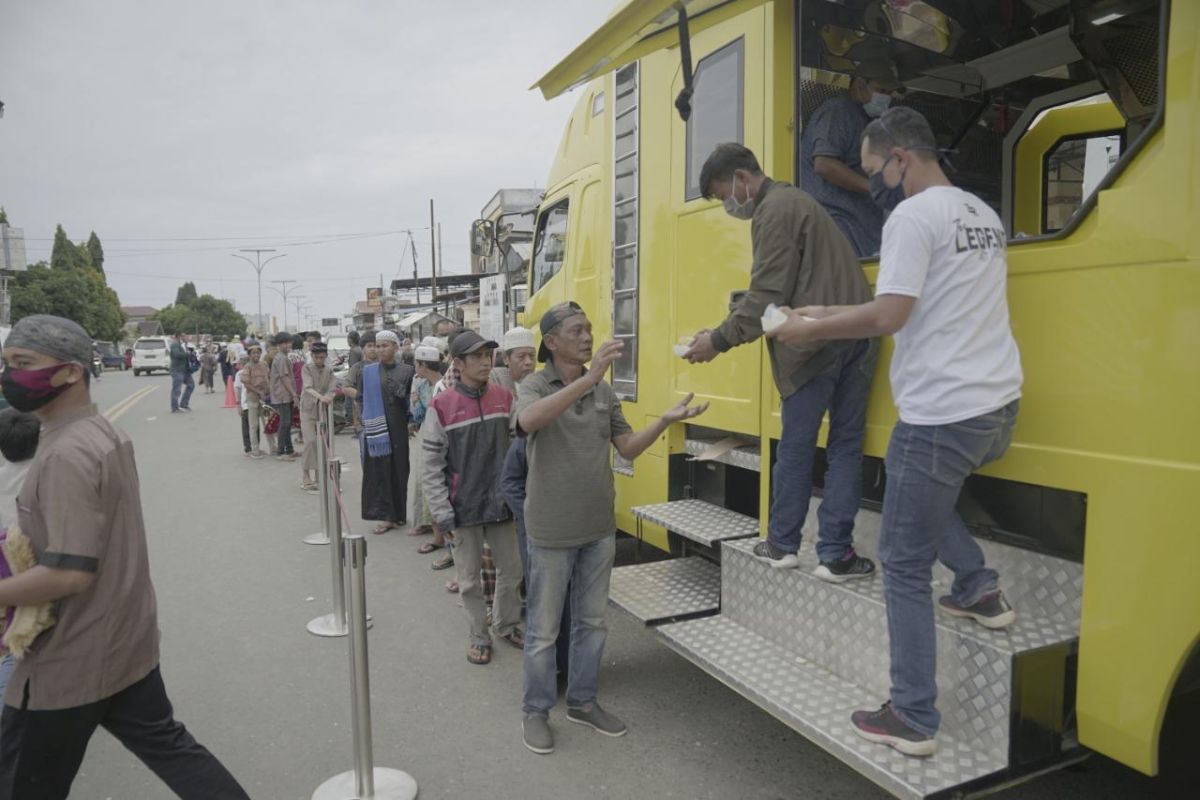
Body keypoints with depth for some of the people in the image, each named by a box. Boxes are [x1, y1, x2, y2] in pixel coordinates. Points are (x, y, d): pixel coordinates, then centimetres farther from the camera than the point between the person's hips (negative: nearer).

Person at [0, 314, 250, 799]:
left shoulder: (66, 455, -25)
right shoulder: (104, 432, 6)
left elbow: (70, 573, -29)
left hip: (71, 660, -9)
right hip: (125, 640, 9)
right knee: (166, 745, 19)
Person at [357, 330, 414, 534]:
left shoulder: (406, 371, 2)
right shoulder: (368, 372, 4)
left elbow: (412, 399, 6)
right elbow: (361, 398, 5)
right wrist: (367, 422, -4)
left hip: (398, 427, 0)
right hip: (376, 427, 0)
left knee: (399, 468, 6)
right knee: (379, 469, -1)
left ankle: (398, 513, 18)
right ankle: (384, 515, 3)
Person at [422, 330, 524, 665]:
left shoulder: (505, 397, -1)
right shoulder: (442, 406, -10)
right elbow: (432, 465, -7)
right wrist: (441, 510, -10)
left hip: (501, 502, 3)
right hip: (464, 508, -3)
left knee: (511, 569, 14)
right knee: (470, 578, 10)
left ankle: (507, 624, 36)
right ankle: (479, 636, 29)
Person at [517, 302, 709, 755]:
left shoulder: (605, 391, 3)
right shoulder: (535, 386, -11)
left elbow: (628, 448, 5)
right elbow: (528, 421, -35)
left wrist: (666, 420, -11)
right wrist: (589, 377, -41)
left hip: (599, 529, 5)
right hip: (552, 531, -5)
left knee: (592, 622, 18)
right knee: (543, 629, 9)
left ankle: (582, 701, 36)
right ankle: (535, 710, 28)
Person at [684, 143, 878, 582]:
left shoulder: (774, 210, -8)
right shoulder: (794, 200, 23)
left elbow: (767, 295, -15)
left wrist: (720, 340, -8)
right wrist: (726, 330, 15)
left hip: (814, 344, -9)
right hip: (857, 338, 9)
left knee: (796, 446, 4)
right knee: (845, 445, 7)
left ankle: (782, 544, 18)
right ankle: (835, 554, 11)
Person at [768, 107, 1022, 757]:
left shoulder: (912, 217, -12)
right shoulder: (984, 215, 17)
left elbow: (890, 317, -21)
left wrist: (814, 327, -5)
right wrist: (830, 314, 17)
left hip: (943, 415, -9)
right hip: (998, 405, 9)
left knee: (905, 562, 2)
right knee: (915, 481, 34)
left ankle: (912, 720, 10)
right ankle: (979, 587, 25)